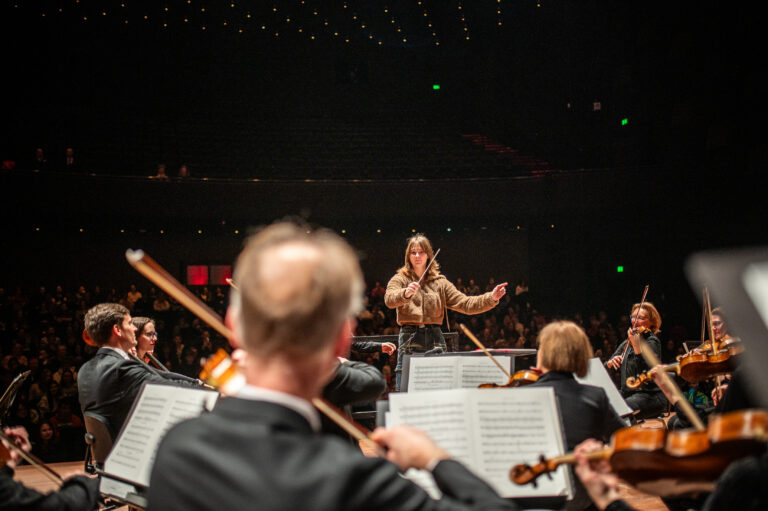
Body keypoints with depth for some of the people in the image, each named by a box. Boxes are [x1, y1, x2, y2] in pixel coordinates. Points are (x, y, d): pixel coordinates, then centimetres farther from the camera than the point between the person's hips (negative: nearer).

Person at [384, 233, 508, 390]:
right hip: (409, 341, -3)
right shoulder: (400, 279, 5)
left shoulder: (440, 282, 13)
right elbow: (389, 300, -17)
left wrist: (491, 298, -12)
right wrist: (406, 294, -39)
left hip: (435, 340, 3)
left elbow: (465, 304, 3)